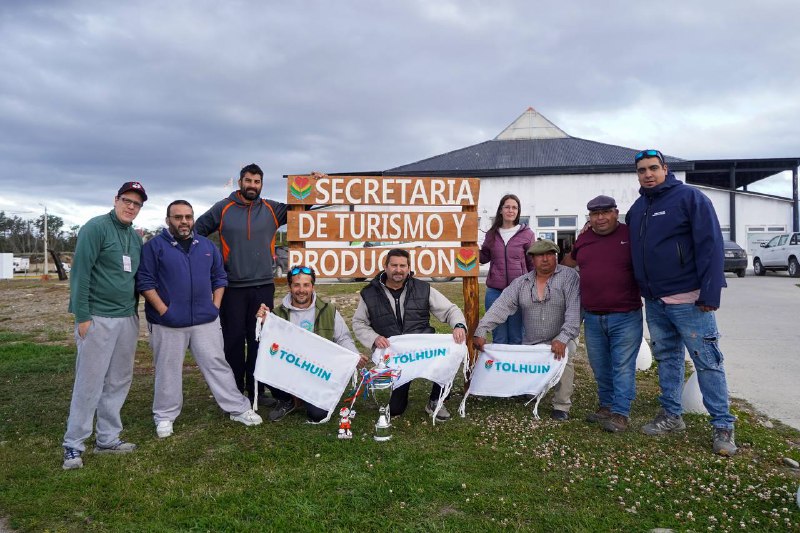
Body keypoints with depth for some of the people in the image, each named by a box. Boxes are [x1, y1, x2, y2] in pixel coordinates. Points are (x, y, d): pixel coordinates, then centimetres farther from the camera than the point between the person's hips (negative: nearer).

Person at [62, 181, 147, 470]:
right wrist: (82, 316, -16)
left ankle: (107, 438, 21)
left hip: (128, 319, 7)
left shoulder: (136, 238, 13)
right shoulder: (96, 228, -8)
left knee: (119, 382, 10)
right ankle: (73, 445, 10)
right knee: (89, 383, -3)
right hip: (98, 319, -7)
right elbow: (80, 272, -13)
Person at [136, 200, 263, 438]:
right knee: (168, 370, 9)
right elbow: (144, 281, -7)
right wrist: (163, 309, -13)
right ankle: (165, 416, 24)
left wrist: (215, 305, 4)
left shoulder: (207, 245, 10)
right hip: (168, 323, -3)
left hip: (205, 320, 3)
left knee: (217, 364, 8)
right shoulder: (154, 246, -3)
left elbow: (219, 277, 15)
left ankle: (238, 409, 15)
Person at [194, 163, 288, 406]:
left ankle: (256, 389, 20)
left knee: (259, 339, 8)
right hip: (232, 286, -1)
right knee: (233, 339, 5)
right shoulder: (223, 208, 3)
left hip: (263, 286, 2)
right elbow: (197, 230, 7)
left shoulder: (272, 209, 7)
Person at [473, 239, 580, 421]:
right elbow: (500, 307, -6)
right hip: (530, 344, 3)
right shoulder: (521, 283, 1)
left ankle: (561, 406, -14)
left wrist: (562, 338, -31)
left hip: (561, 340, -3)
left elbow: (574, 310, -19)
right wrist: (480, 331, -17)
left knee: (564, 356, -33)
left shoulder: (569, 277, -9)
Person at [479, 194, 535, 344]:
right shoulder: (492, 233, 8)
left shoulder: (526, 234, 1)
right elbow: (484, 258, 16)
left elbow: (532, 263, 5)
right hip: (495, 291, 2)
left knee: (517, 338, 7)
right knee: (499, 339, 8)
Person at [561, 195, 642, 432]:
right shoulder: (583, 239, 9)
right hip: (592, 317, 5)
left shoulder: (631, 235, -5)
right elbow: (571, 259, 28)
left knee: (623, 367, -1)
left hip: (625, 317, -5)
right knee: (600, 368, 14)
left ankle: (620, 413, 6)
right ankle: (606, 406, 28)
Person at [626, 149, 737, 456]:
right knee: (667, 359, 14)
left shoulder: (689, 197, -7)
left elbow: (710, 246, -13)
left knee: (707, 362, 0)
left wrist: (710, 293, -18)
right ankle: (671, 416, 26)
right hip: (654, 302, 7)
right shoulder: (637, 209, 12)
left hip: (688, 301, -6)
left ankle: (723, 425, 12)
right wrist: (643, 291, 13)